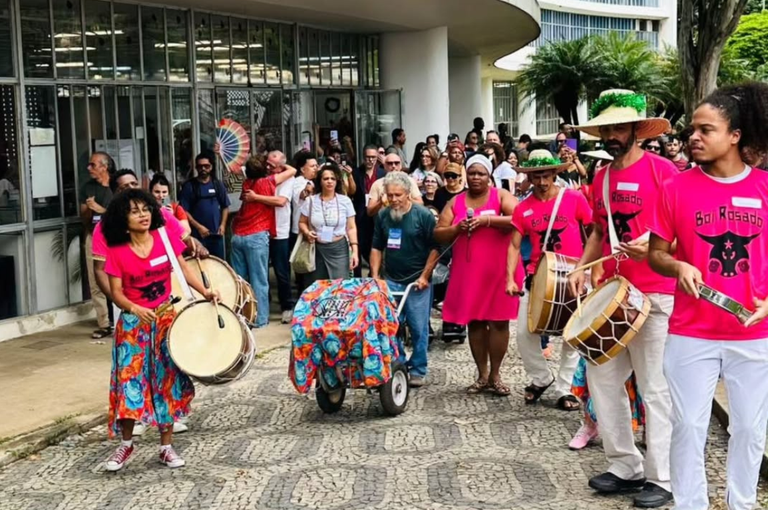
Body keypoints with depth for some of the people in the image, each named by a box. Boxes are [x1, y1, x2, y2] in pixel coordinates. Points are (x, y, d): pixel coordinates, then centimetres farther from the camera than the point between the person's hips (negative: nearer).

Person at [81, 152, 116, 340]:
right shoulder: (88, 187, 11)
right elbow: (84, 218, 13)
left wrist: (100, 209, -13)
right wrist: (89, 210, -8)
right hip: (93, 237, 4)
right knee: (96, 284, 2)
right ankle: (104, 324, 7)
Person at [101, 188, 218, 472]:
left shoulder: (166, 238, -5)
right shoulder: (117, 252, -10)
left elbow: (184, 269, 0)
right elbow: (116, 293, -10)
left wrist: (205, 292, -14)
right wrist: (133, 308, -29)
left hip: (166, 317, 2)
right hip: (133, 322, -1)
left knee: (167, 379, 5)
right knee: (129, 378, -2)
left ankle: (167, 446, 14)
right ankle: (126, 443, 16)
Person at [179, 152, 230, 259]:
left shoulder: (218, 184, 8)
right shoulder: (189, 186, -3)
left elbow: (225, 207, 14)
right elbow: (184, 211, -6)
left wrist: (223, 224, -1)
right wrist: (198, 226, -13)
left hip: (216, 234, 4)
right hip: (198, 235, -3)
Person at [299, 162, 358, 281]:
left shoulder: (345, 200, 0)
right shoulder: (311, 201, 1)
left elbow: (351, 228, 1)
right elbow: (302, 223, 9)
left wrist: (355, 251, -6)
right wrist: (307, 233, -13)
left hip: (339, 249, -1)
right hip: (317, 249, 1)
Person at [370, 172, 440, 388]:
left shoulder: (423, 215, -7)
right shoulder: (383, 215, 6)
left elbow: (435, 248, -6)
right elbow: (377, 248, 13)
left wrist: (424, 276, -10)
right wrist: (375, 276, 5)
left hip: (417, 282, -4)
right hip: (390, 280, 4)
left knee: (419, 328, 2)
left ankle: (418, 370, 13)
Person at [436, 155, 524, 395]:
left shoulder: (501, 196, 1)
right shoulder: (455, 202, 11)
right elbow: (439, 235, 9)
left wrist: (488, 219, -19)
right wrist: (457, 228, -10)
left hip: (498, 269, -3)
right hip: (468, 270, 3)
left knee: (498, 321, -1)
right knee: (474, 321, 6)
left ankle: (495, 375, 10)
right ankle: (482, 375, 16)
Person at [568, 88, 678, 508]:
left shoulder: (662, 170, -8)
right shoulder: (601, 178, 12)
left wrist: (655, 245, -25)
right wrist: (582, 267, 8)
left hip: (654, 295, -7)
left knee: (656, 390, -1)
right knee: (602, 380, 10)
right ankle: (625, 465, 23)